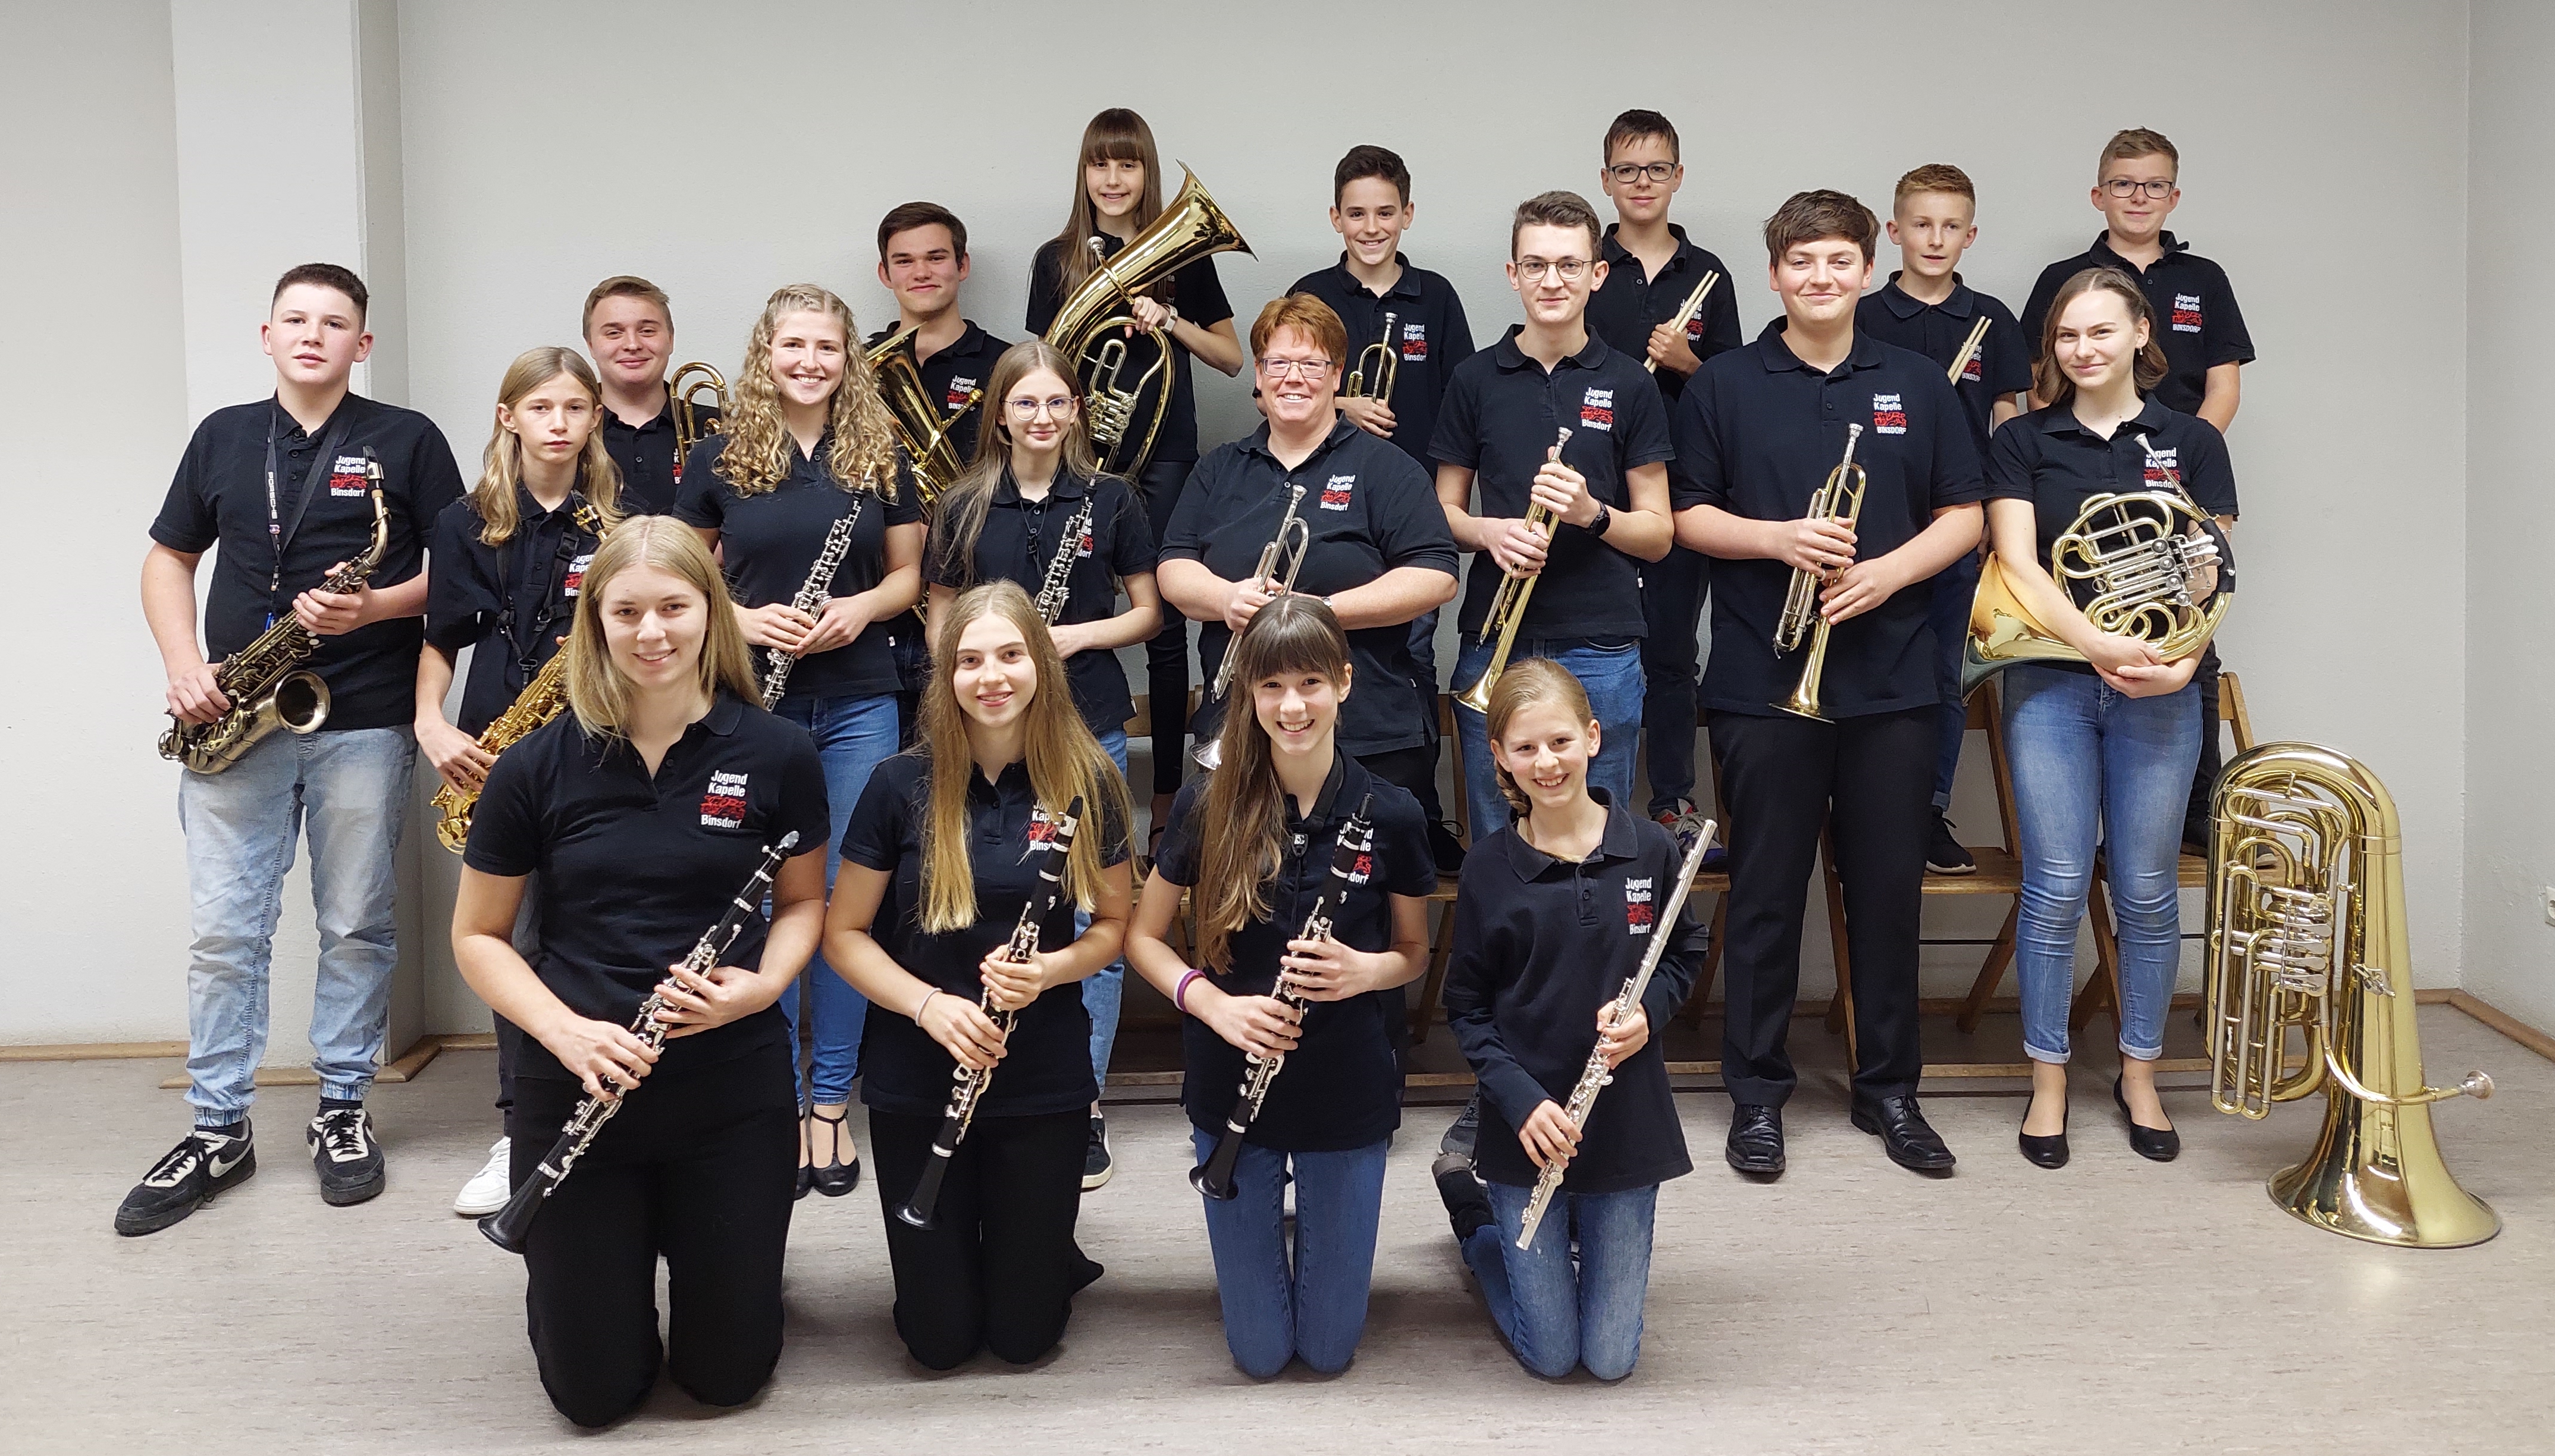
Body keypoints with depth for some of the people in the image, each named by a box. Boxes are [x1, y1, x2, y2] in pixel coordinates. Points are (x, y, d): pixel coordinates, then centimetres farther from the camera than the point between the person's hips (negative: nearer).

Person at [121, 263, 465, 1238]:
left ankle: (343, 1111, 19)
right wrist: (183, 665, 1)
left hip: (363, 719, -2)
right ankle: (217, 1131, 12)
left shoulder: (407, 441, 2)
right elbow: (168, 558, 16)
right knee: (223, 932, 3)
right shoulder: (223, 437, 11)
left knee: (357, 926, 5)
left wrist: (377, 606, -16)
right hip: (232, 719, 2)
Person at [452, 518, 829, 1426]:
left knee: (728, 1375, 9)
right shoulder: (537, 767, -6)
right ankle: (621, 1247, 38)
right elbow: (477, 936, 2)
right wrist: (565, 1031, -16)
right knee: (595, 1393, 6)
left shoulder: (776, 757, -6)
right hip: (576, 1089, 0)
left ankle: (684, 1236, 41)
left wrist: (761, 986, -13)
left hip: (734, 1089, 0)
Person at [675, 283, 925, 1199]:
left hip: (858, 702, 1)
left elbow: (908, 573, 10)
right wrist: (742, 619, -12)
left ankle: (832, 1101, 14)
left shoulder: (881, 456, 5)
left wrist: (865, 606, -11)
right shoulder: (720, 458, 2)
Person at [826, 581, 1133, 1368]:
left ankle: (1047, 1251, 39)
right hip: (916, 1079, 0)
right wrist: (928, 1005, -20)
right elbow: (844, 934, -4)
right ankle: (957, 1248, 38)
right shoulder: (902, 786, -10)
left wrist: (1051, 969, -18)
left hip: (1043, 1085, 0)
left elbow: (1114, 925, 3)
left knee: (1023, 1333, 7)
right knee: (941, 1338, 7)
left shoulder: (1087, 785, -7)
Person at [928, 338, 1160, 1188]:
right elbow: (942, 620, 11)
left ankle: (1083, 1106, 11)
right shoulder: (965, 508, 6)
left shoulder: (1110, 501, 3)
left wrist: (1081, 635, -11)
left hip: (1090, 728, -1)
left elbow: (1147, 613, 6)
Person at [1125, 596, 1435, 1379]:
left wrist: (1364, 970, -18)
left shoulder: (1388, 816, -10)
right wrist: (1213, 1002, -17)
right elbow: (1143, 937, 1)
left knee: (1329, 1347, 12)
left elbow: (1415, 954, 4)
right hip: (1231, 1087, 0)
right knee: (1260, 1352, 10)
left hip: (1348, 1096, 0)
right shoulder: (1210, 806, -10)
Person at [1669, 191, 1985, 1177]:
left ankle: (1889, 1087, 21)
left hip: (1891, 678, 2)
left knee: (1888, 885, 7)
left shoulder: (1915, 386, 8)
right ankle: (1757, 1091, 16)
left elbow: (1964, 515, 8)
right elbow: (1687, 516, 3)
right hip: (1763, 679, -1)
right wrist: (1778, 539, -14)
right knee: (1766, 889, 4)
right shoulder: (1725, 386, 3)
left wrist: (1888, 571, -10)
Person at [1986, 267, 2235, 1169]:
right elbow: (2019, 564, -6)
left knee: (2147, 892, 5)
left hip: (2157, 689, 1)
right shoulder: (2024, 442, 5)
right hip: (2052, 682, -1)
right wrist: (2096, 642, -20)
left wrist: (2181, 661, -15)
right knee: (2056, 887, -2)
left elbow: (2210, 575, 3)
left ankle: (2140, 1075, 20)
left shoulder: (2191, 442, 7)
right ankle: (2048, 1082, 10)